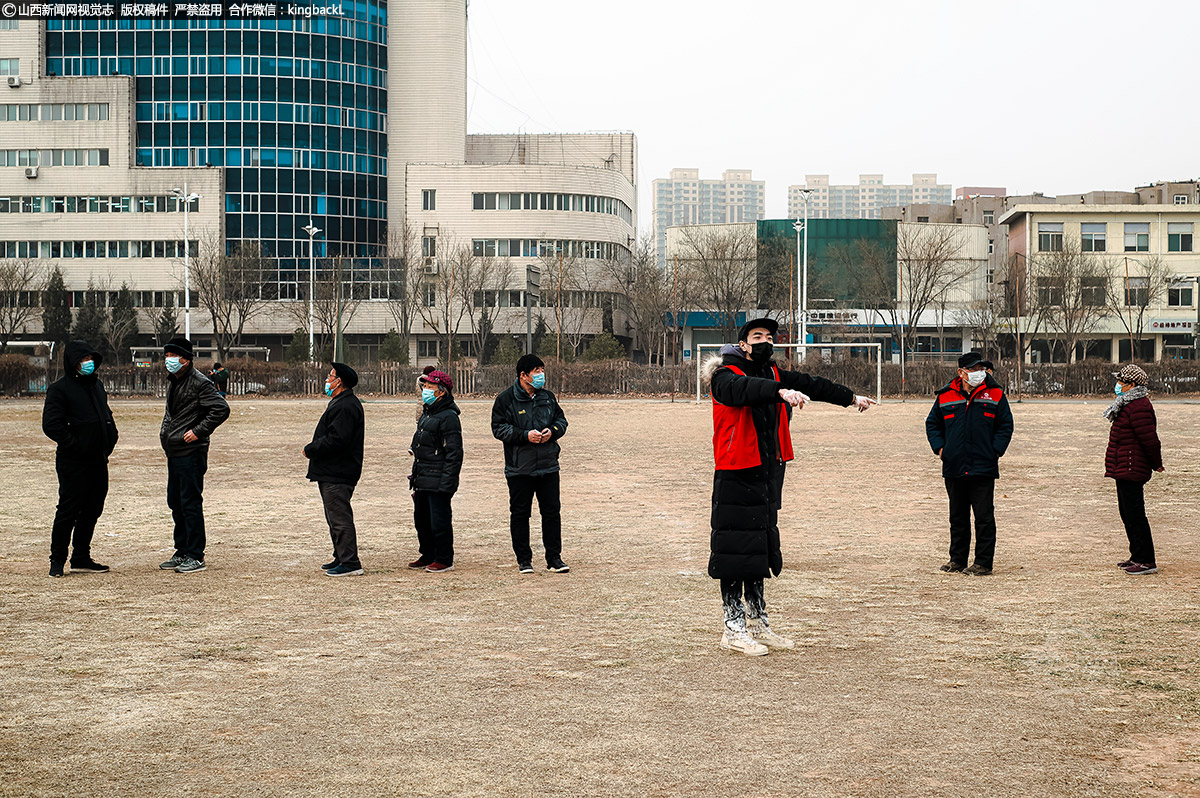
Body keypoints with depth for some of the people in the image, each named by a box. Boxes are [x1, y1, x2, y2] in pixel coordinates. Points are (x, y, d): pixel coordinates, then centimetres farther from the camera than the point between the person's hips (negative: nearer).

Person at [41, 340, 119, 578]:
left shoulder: (97, 384, 15)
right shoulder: (59, 389, -8)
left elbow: (106, 415, 26)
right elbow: (51, 425, -15)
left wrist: (110, 438, 10)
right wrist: (74, 444, -16)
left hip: (99, 460, 7)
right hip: (73, 462, -7)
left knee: (92, 510, 12)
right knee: (68, 511, -3)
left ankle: (81, 558, 22)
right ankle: (57, 560, 8)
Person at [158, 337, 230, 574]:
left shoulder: (200, 383, -13)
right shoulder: (172, 381, 16)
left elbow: (221, 409, -19)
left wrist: (198, 432, -19)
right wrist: (165, 430, 18)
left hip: (191, 452, -10)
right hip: (173, 452, 10)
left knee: (190, 503, -7)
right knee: (175, 503, 14)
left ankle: (196, 557, -1)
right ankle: (182, 553, 23)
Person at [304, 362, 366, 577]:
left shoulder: (345, 407, -19)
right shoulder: (341, 403, 18)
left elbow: (336, 441, -25)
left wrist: (310, 450, -14)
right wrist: (313, 449, 11)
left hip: (337, 474, -12)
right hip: (332, 472, 12)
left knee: (340, 518, -9)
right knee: (335, 517, 17)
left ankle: (350, 563, -8)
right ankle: (342, 558, 25)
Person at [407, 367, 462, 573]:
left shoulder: (448, 417, -13)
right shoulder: (426, 414, 16)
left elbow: (454, 454, -16)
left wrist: (446, 482, -21)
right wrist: (415, 475, 22)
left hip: (438, 482, -9)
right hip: (422, 480, 9)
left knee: (439, 521, -3)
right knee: (421, 520, 15)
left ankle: (444, 560, 6)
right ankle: (428, 556, 28)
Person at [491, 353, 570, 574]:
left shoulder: (548, 397, 10)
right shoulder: (506, 399, -4)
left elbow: (561, 420, 17)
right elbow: (499, 428, -8)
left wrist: (552, 431, -5)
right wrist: (525, 435, -19)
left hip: (548, 465, 4)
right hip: (519, 468, -4)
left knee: (552, 511, 4)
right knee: (520, 514, 3)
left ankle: (554, 558, 12)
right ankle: (523, 559, 13)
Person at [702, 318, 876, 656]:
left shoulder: (774, 375, 14)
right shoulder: (725, 378, -10)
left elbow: (810, 385, 24)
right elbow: (746, 388, -31)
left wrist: (851, 397, 33)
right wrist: (781, 391, -48)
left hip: (768, 476, 8)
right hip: (736, 479, -8)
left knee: (761, 549, 14)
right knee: (736, 550, -5)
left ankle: (758, 623, 24)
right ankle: (733, 629, 2)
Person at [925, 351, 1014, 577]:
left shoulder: (994, 394, 1)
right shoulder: (946, 396, 6)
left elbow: (1006, 425, 5)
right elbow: (932, 423, 16)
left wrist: (995, 450, -5)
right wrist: (939, 448, 4)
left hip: (983, 467, -3)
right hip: (954, 467, 3)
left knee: (984, 516, -2)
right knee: (958, 516, 12)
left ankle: (983, 562, 3)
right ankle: (957, 559, 21)